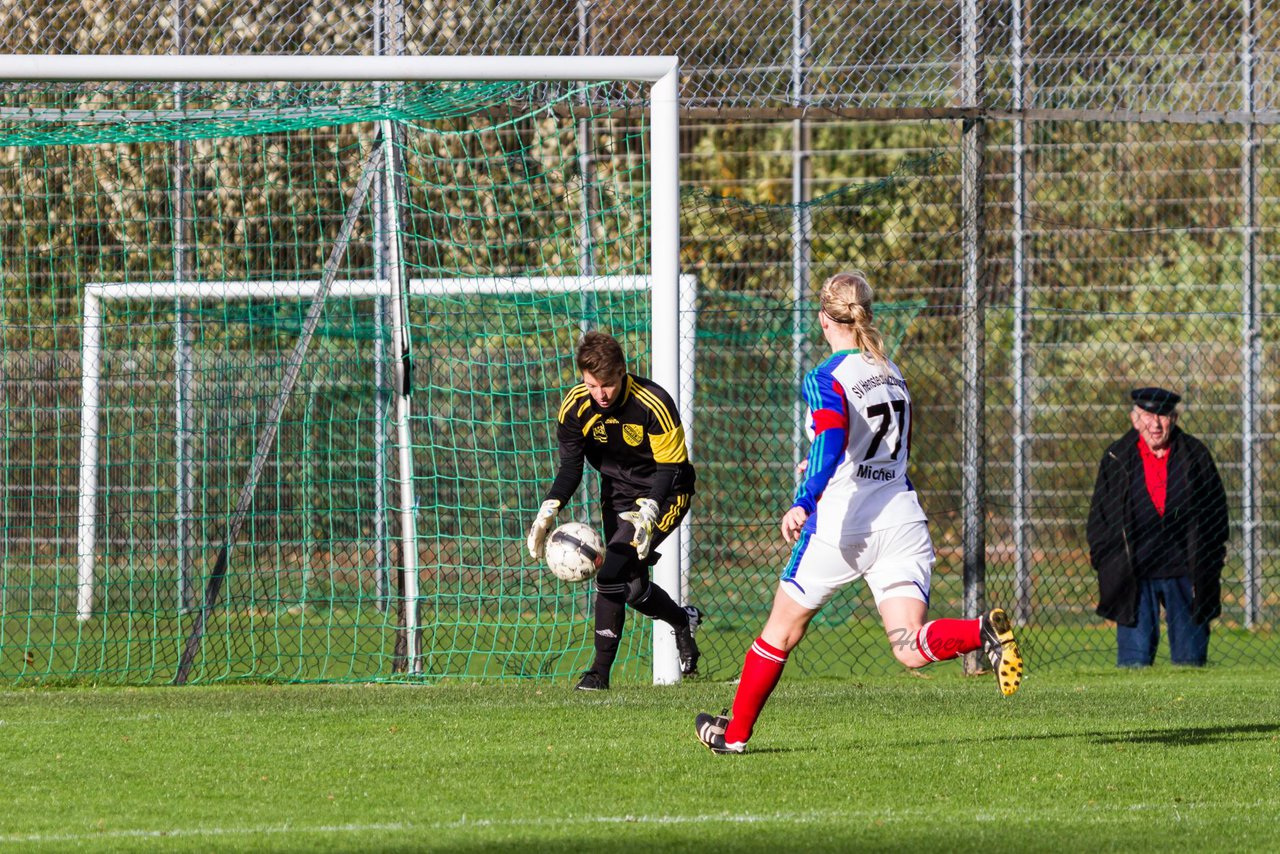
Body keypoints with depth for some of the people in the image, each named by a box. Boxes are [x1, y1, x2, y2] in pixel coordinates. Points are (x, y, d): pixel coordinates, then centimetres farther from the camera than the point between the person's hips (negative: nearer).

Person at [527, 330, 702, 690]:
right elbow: (570, 468, -5)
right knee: (633, 588, 2)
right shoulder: (575, 406, -14)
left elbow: (671, 468, -20)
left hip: (664, 493, -5)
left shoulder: (653, 404, -27)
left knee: (612, 573, -20)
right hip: (618, 492, 5)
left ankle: (601, 671, -6)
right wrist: (548, 510, -22)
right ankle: (684, 621, 32)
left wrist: (649, 510, -36)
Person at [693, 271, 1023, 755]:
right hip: (902, 522, 5)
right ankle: (983, 632, -35)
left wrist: (804, 502, -37)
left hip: (842, 526, -5)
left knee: (782, 629, 13)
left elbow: (830, 444, -25)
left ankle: (734, 733, 23)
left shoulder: (825, 380, -7)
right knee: (911, 649, -6)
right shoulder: (892, 374, 15)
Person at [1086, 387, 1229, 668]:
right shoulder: (1116, 459, 3)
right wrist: (1109, 568, 0)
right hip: (1135, 577, -1)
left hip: (1186, 573, 1)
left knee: (1191, 660, 3)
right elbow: (1099, 518, 8)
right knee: (1134, 658, -5)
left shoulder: (1196, 455, 4)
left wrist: (1209, 566, 3)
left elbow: (1217, 510, 9)